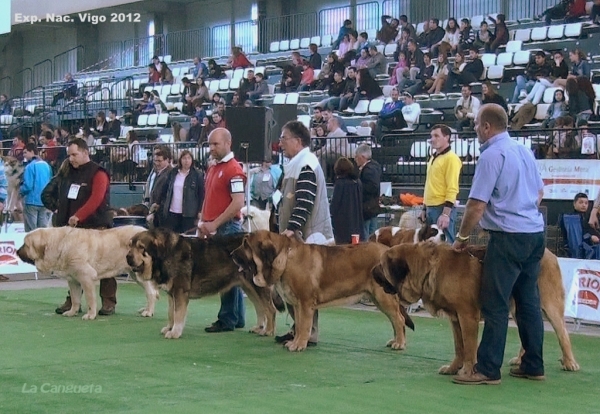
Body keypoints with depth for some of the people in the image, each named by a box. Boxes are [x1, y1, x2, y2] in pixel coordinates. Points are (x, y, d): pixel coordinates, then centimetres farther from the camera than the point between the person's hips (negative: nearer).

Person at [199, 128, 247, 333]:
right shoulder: (212, 168, 16)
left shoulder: (233, 169, -12)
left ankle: (227, 320, -1)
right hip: (213, 228, 9)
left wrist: (215, 224, -17)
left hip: (227, 228, -9)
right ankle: (237, 317, 19)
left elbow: (238, 203, -19)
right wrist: (203, 222, 11)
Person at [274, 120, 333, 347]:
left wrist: (293, 227, -29)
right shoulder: (296, 164, 17)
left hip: (306, 236, -10)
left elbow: (305, 202, -24)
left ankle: (309, 333, -3)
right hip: (295, 236, 10)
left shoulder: (307, 166, -15)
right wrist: (287, 228, 21)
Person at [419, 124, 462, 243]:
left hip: (443, 208, -9)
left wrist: (446, 213, -22)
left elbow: (452, 189, -16)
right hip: (431, 208, 9)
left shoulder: (451, 158, -10)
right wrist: (424, 208, 19)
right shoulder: (433, 158, 18)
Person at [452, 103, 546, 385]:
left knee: (495, 305, -5)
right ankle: (533, 365, 15)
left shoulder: (492, 155, -13)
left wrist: (462, 238, -4)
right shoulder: (524, 151, 12)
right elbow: (539, 192, 24)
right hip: (536, 233, 9)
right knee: (529, 302, 12)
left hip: (508, 237, -8)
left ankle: (488, 370, -4)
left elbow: (477, 205, -15)